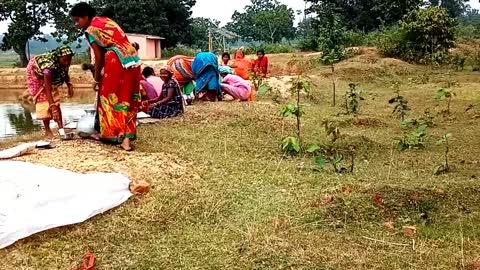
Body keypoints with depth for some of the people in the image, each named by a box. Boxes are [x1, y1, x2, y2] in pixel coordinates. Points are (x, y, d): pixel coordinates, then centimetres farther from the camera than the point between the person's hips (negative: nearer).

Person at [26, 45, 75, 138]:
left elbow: (65, 74, -2)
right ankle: (47, 130, -1)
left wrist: (69, 85, -20)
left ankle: (61, 128, -4)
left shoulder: (64, 62, -25)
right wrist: (52, 106, -51)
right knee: (43, 99, -10)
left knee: (55, 100, -3)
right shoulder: (49, 64, -44)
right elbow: (47, 88, -46)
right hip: (36, 74, -6)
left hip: (50, 76, 6)